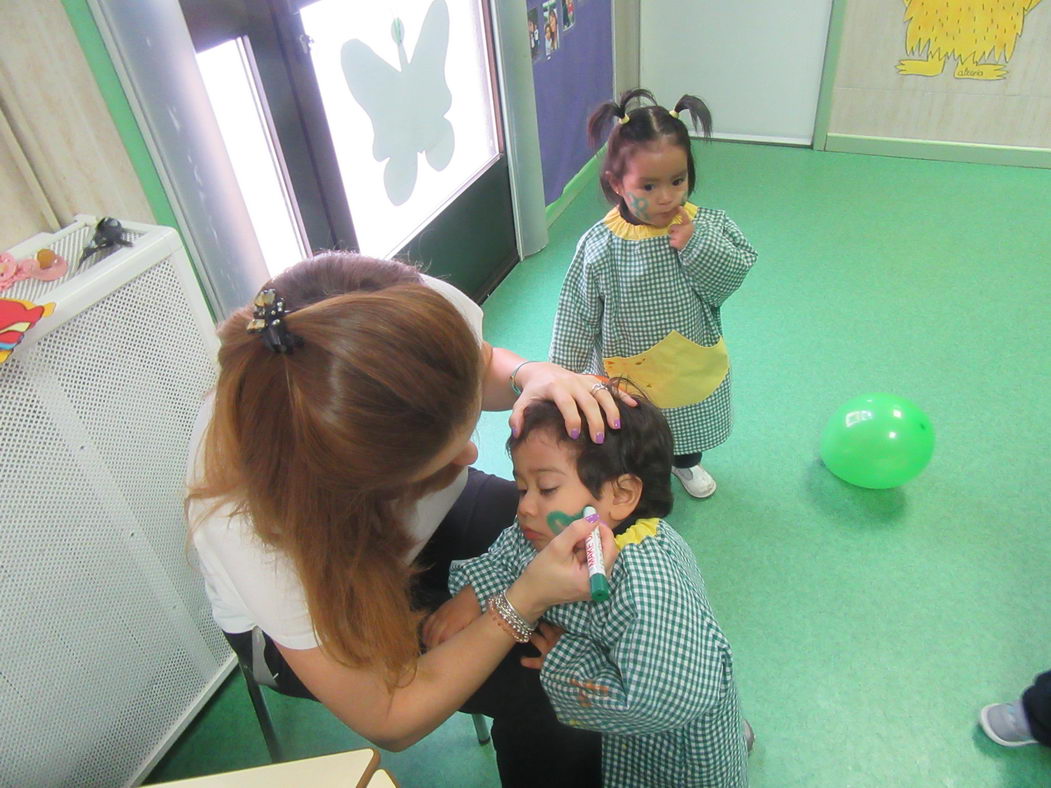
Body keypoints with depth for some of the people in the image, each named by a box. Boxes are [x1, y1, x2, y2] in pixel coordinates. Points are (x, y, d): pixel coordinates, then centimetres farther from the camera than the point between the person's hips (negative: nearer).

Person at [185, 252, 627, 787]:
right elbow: (387, 721, -27)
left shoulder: (425, 309, -34)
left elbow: (484, 365, -6)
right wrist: (524, 603, -37)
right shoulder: (249, 523, -41)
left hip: (416, 518, 5)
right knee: (541, 690, -16)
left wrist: (529, 375, -29)